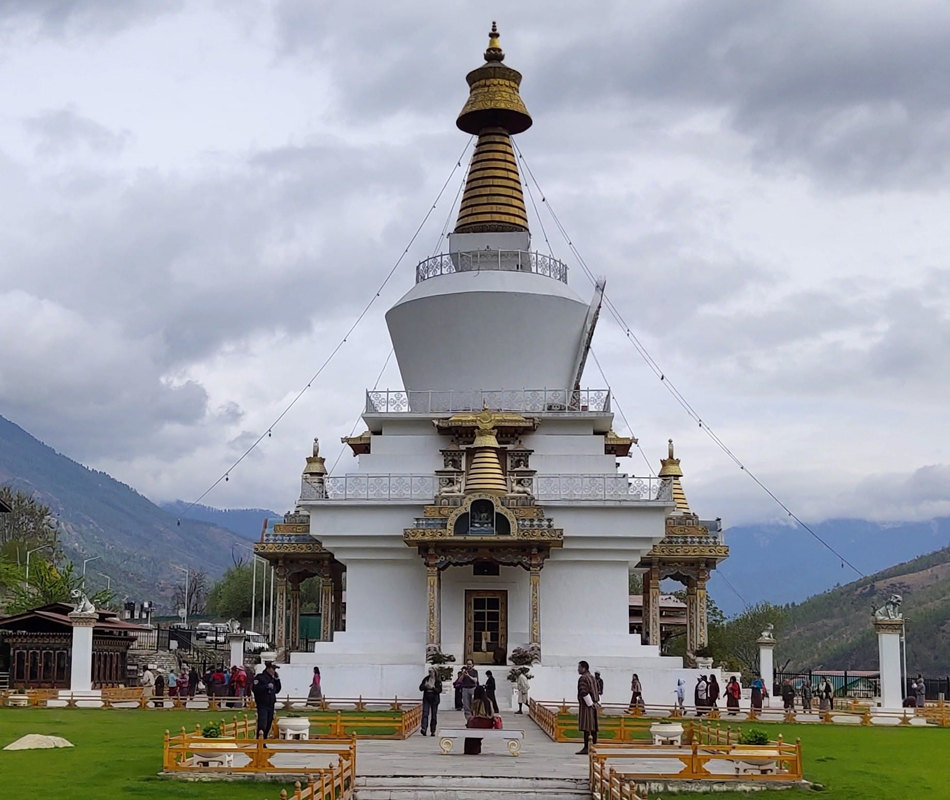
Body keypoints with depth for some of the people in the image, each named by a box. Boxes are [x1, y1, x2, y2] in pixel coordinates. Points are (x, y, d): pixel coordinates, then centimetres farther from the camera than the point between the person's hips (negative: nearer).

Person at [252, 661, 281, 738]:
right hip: (262, 705, -8)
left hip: (271, 705, 8)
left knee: (268, 725, 12)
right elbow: (254, 688, -18)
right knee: (262, 724, -19)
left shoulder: (273, 678, 16)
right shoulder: (260, 677, -7)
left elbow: (277, 690, 18)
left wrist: (277, 680, 7)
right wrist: (267, 686, -22)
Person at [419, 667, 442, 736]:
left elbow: (439, 690, -8)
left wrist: (433, 687, -21)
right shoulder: (426, 679, 6)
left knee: (434, 715, 3)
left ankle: (433, 731, 10)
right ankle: (424, 729, -24)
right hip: (426, 699, 1)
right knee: (425, 713, -13)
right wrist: (425, 686, -13)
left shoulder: (438, 681, -1)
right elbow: (420, 688, 7)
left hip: (434, 699, -1)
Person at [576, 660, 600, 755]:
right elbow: (598, 691, 18)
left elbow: (584, 692, -22)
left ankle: (586, 748, -12)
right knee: (593, 727, 10)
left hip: (585, 705, -9)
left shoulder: (583, 678, -13)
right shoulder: (592, 677, 16)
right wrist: (596, 702, 12)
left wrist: (590, 703, -18)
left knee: (586, 727, -10)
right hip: (593, 705, 9)